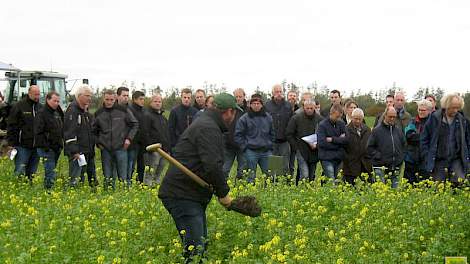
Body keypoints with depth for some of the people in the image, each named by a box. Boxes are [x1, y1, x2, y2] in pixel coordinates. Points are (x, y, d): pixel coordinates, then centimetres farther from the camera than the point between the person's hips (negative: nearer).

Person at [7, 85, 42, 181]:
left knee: (32, 172, 10)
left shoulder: (41, 107, 12)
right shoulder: (19, 106, -3)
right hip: (22, 146, -5)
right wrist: (11, 144, -9)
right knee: (20, 171, -7)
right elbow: (11, 126, -4)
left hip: (36, 147, 5)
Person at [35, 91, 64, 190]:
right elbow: (39, 132, -15)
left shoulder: (58, 113, 16)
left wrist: (61, 145, 16)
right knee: (50, 173, -11)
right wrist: (45, 147, -20)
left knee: (50, 172, 14)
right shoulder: (42, 113, -9)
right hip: (47, 148, -8)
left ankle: (47, 188, 21)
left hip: (57, 148, 8)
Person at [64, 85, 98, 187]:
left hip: (87, 152, 9)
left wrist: (92, 150, 18)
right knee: (75, 178, -9)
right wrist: (74, 151, -22)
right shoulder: (72, 110, -11)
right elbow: (70, 132, -18)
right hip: (77, 152, -9)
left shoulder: (85, 111, 18)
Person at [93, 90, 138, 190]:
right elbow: (94, 130, 19)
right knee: (107, 177, 8)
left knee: (123, 175, -1)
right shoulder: (99, 113, 5)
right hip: (105, 149, 2)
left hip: (120, 147, -2)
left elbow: (135, 124, 7)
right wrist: (98, 142, 7)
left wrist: (129, 138, -2)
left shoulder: (123, 110, -2)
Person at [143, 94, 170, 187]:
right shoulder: (148, 115, -5)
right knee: (150, 173, -8)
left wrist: (168, 147, 20)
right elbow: (145, 133, -12)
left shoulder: (163, 117, 22)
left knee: (159, 173, 14)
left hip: (164, 150, 8)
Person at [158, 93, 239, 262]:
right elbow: (212, 166, -24)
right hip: (182, 196, -11)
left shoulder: (207, 124, 21)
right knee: (194, 249, -13)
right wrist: (223, 193, -11)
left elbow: (211, 164, 27)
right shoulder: (208, 128, -15)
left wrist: (220, 191, 17)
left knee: (202, 243, 16)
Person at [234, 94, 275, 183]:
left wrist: (270, 146, 11)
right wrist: (244, 147, -6)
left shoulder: (268, 117, 9)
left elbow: (272, 133, 19)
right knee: (251, 176, 1)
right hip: (251, 151, -3)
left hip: (266, 152, 3)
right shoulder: (244, 118, -3)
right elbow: (238, 135, 0)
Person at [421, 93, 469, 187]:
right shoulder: (434, 118, -4)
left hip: (457, 160, 1)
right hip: (439, 161, -1)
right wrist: (428, 157, -4)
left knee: (459, 183, -14)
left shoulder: (462, 120, 2)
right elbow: (424, 139, 1)